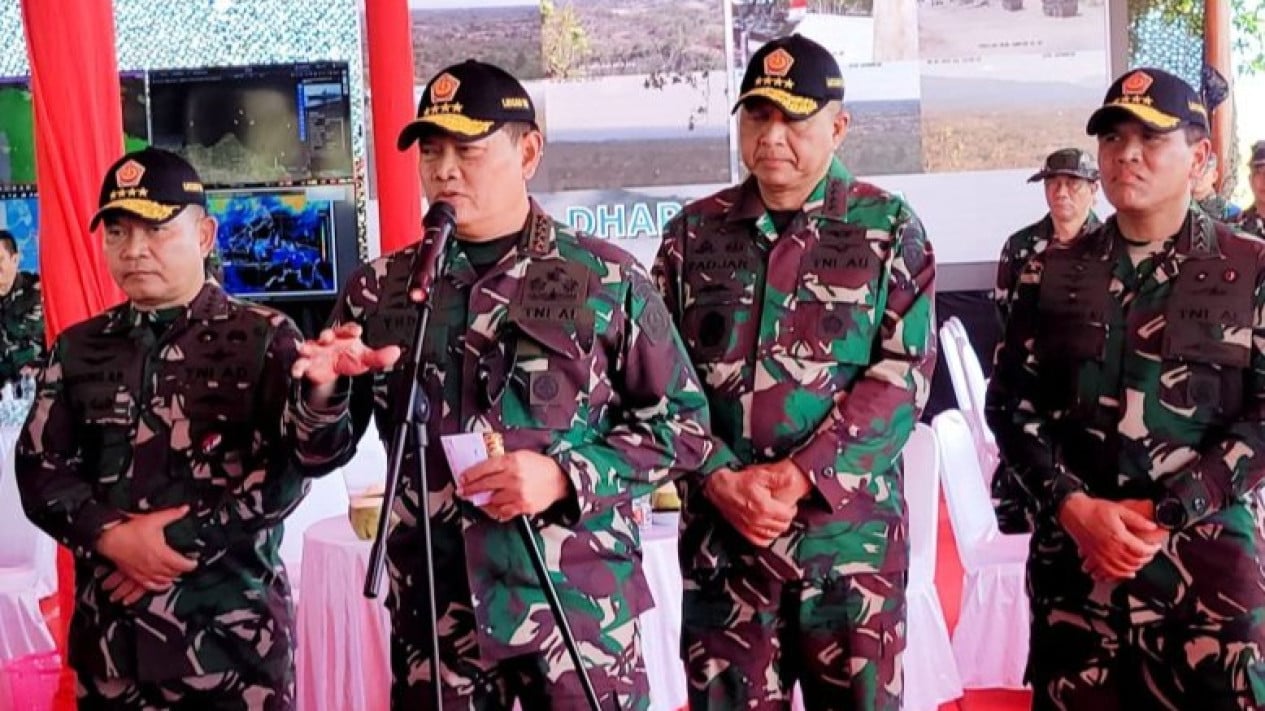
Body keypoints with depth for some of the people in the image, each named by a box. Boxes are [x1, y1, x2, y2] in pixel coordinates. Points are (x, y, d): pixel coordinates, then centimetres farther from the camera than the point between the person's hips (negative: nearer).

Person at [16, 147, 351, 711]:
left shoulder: (262, 338, -2)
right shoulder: (78, 349, 9)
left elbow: (296, 465, -11)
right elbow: (39, 469, 5)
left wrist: (182, 540, -17)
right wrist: (112, 537, -11)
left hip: (233, 622, -3)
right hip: (111, 624, 3)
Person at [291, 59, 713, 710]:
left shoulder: (606, 280, -2)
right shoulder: (379, 291, 8)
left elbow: (682, 420, 0)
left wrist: (566, 474, -14)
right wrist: (324, 388, -10)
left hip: (577, 606, -3)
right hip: (433, 612, 3)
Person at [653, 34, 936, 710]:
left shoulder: (887, 228, 2)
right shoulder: (694, 232, 7)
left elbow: (904, 374, -6)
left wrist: (803, 476, -14)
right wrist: (720, 477, -10)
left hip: (849, 532, -1)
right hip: (718, 531, 2)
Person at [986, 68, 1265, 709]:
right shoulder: (1052, 272, 10)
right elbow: (1010, 402, 6)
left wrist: (1164, 512, -13)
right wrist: (1074, 507, -9)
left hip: (1206, 560, -2)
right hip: (1072, 556, 2)